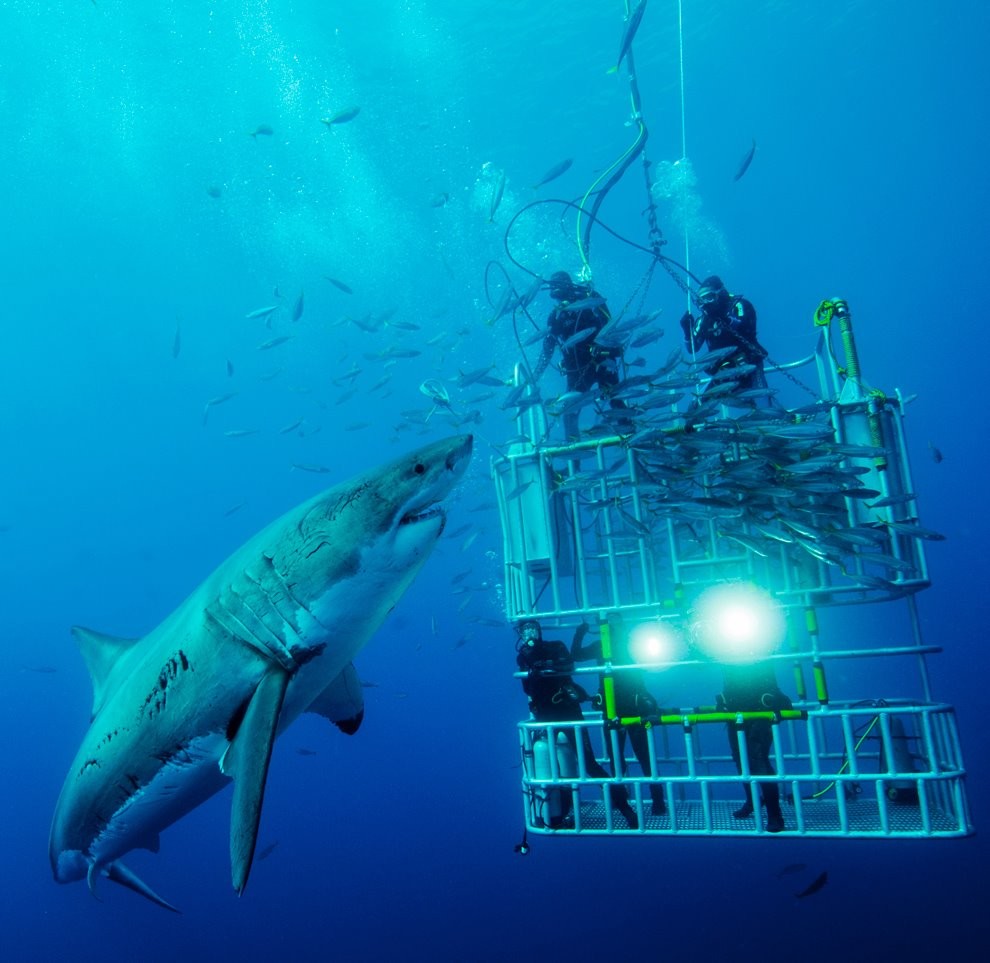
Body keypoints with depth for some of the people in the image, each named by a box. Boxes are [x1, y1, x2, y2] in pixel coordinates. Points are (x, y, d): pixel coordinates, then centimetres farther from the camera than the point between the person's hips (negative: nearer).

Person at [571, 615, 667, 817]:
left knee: (644, 755, -3)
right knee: (615, 756, 8)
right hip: (612, 709, 2)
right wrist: (580, 633, -6)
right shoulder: (600, 646, 6)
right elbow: (575, 655, 3)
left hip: (634, 708, -2)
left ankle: (658, 800, 2)